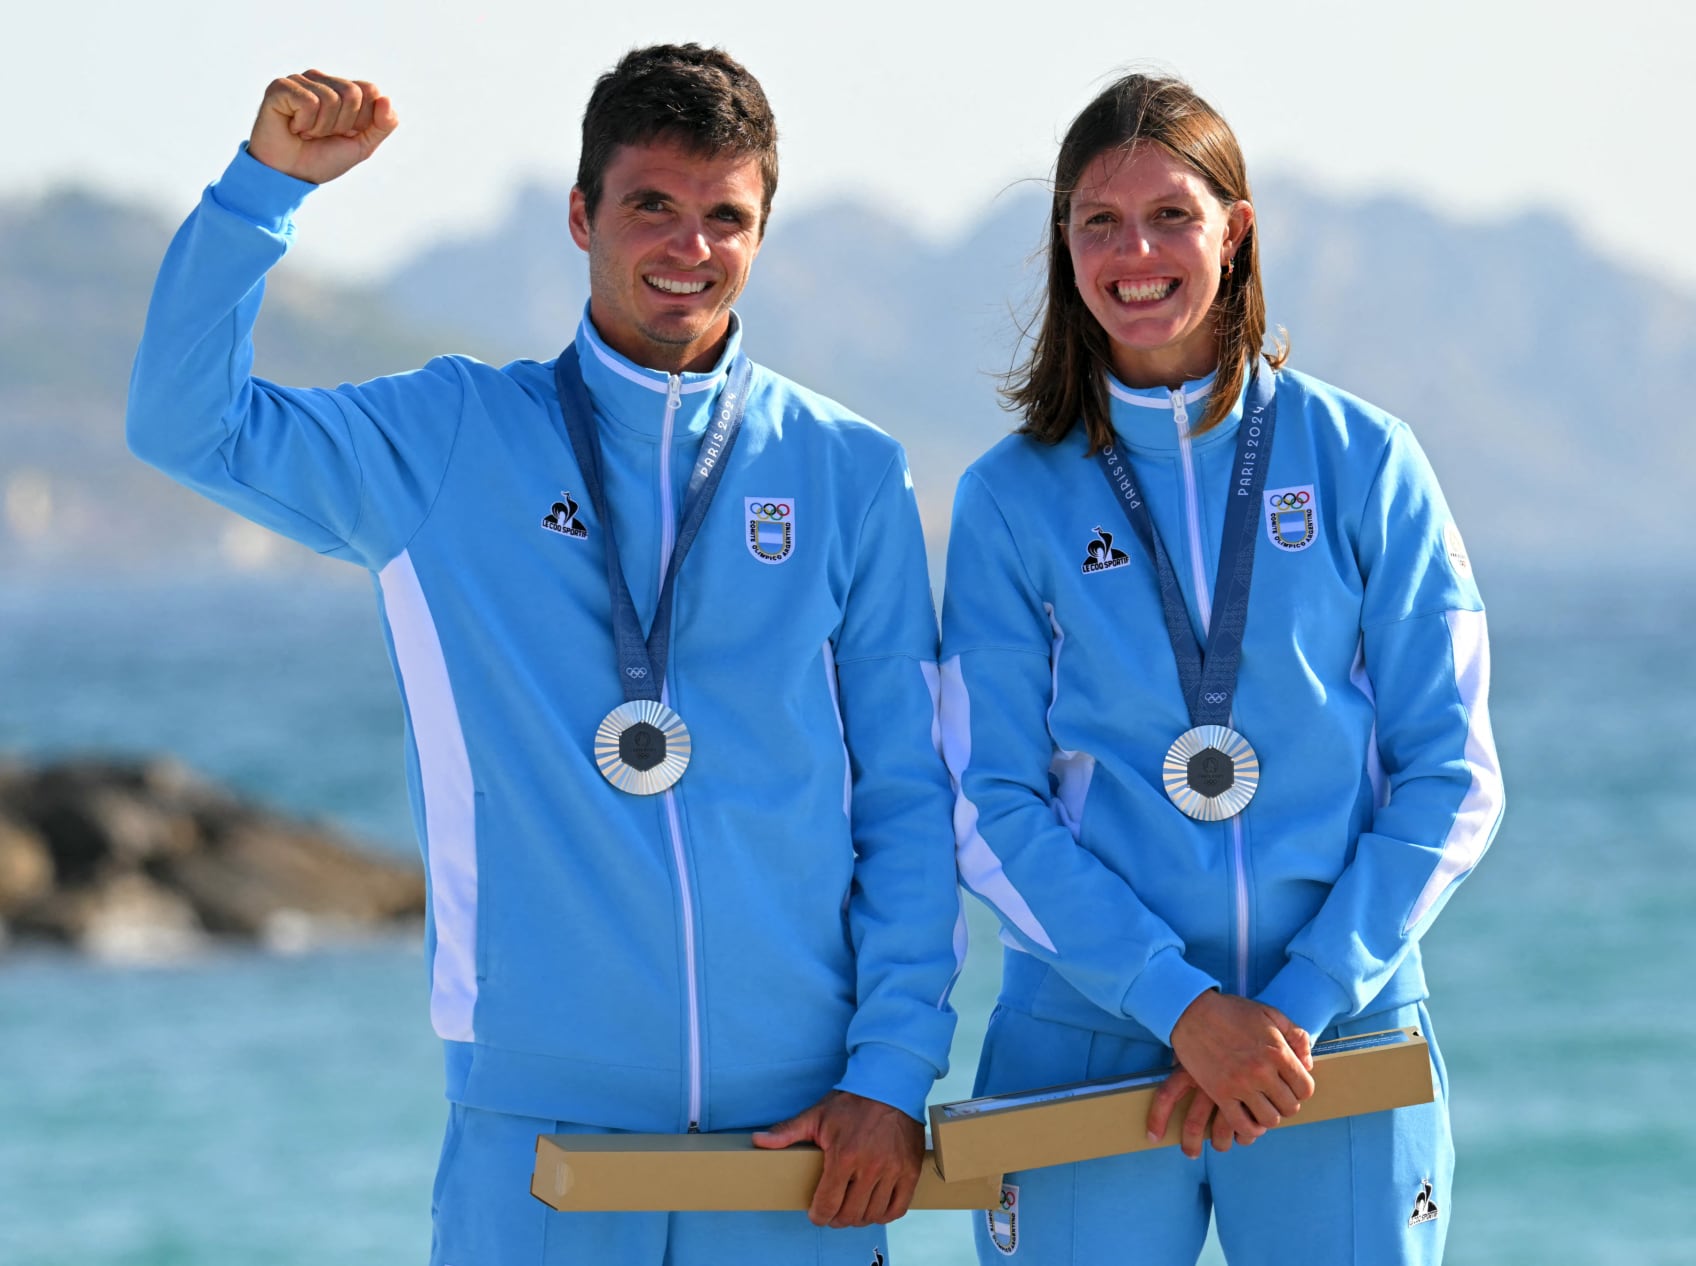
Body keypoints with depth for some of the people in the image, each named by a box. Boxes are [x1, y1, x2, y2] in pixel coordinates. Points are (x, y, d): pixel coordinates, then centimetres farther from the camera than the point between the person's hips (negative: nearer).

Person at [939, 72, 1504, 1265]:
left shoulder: (1362, 462, 3)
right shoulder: (1013, 498, 2)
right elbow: (994, 810, -3)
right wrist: (1183, 1004, -15)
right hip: (1087, 1046, 0)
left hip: (1340, 1040, 0)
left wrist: (1300, 1003, -10)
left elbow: (1449, 782, 1)